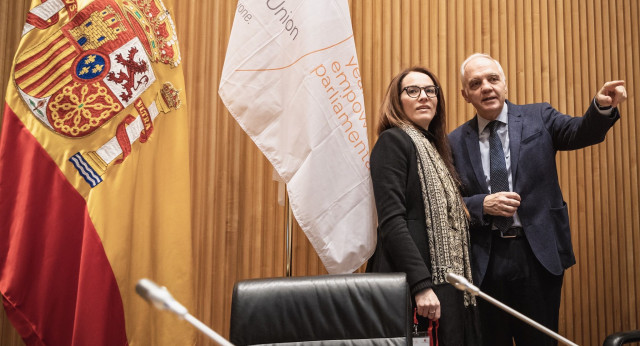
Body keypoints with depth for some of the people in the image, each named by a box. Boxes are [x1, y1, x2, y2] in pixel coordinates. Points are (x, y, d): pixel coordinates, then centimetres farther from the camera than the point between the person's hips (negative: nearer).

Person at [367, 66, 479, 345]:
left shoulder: (434, 147, 18)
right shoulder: (393, 141, -6)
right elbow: (391, 221, -17)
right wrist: (421, 285, -23)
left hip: (447, 282, 8)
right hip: (414, 282, -8)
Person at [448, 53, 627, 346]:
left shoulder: (539, 118, 5)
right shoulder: (456, 142, 4)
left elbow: (580, 133, -12)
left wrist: (602, 107, -30)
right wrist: (483, 204, -14)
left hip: (538, 255, 0)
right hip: (483, 260, 1)